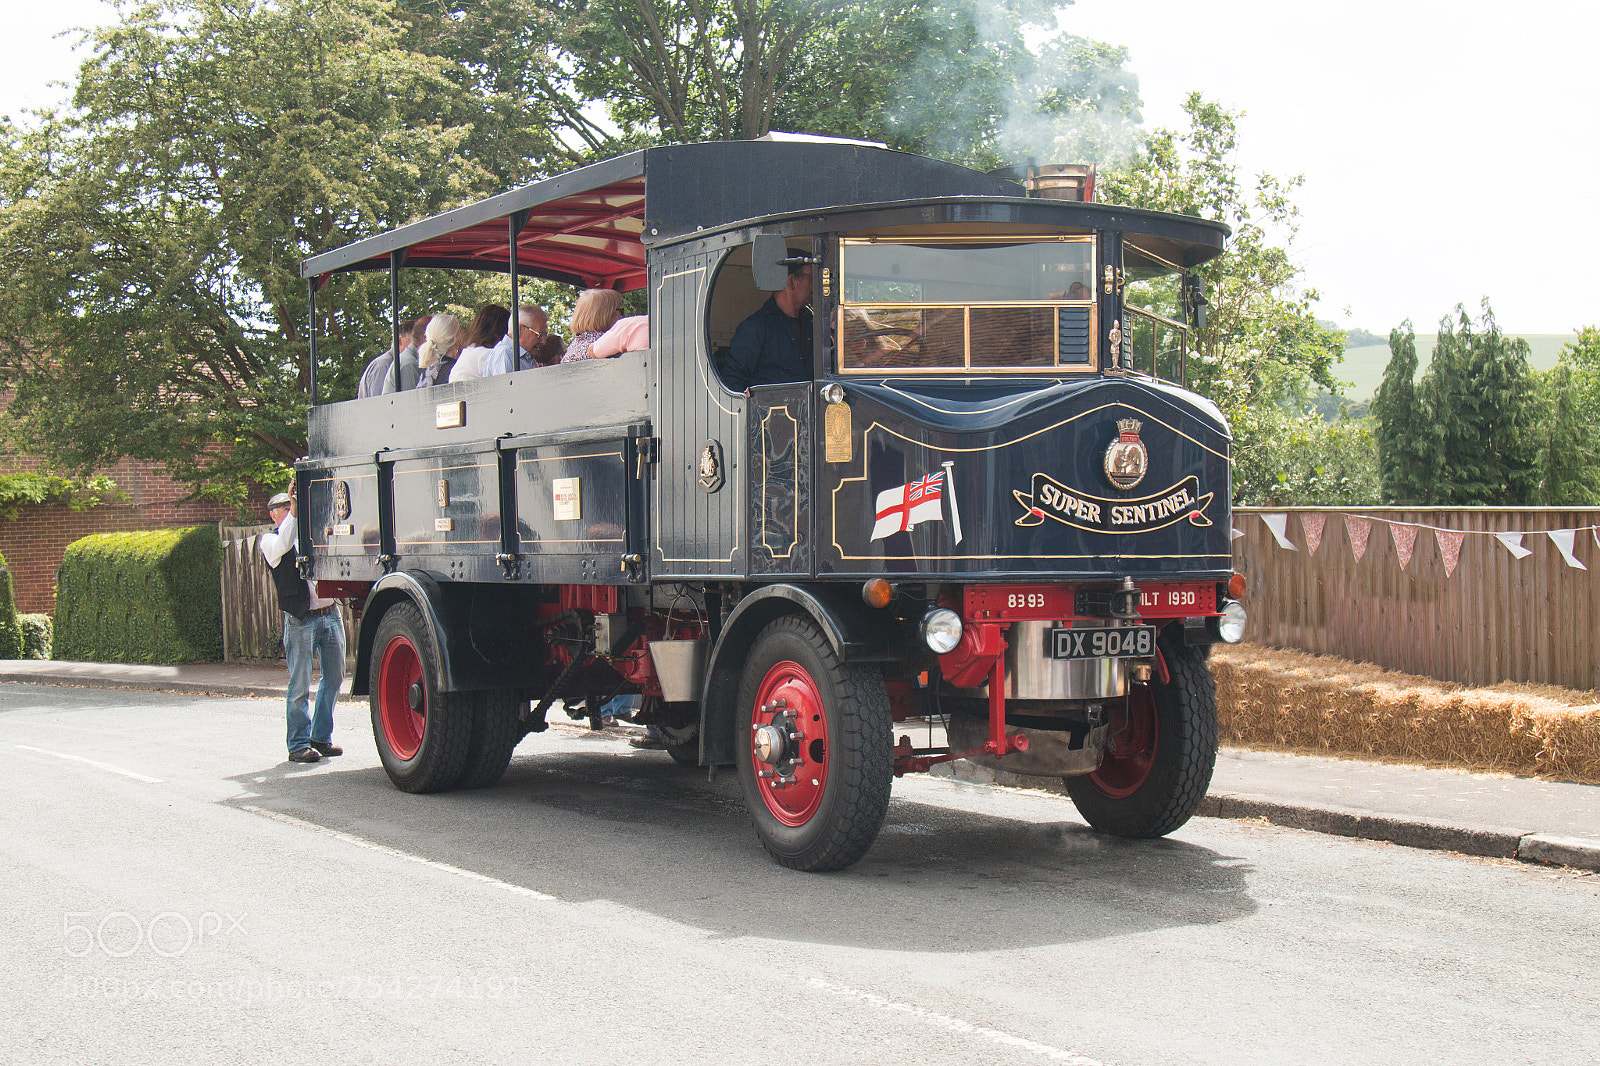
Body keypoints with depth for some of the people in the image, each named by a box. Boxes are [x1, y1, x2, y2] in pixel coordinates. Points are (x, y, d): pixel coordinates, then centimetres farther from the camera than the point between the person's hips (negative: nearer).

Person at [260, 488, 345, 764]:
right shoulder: (269, 540, 3)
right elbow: (282, 546, -17)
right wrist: (294, 511, -16)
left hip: (330, 614, 5)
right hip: (300, 619, -5)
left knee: (334, 678, 10)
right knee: (299, 686, -3)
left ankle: (321, 736, 23)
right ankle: (299, 744, 6)